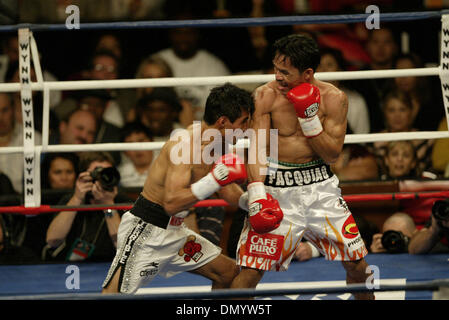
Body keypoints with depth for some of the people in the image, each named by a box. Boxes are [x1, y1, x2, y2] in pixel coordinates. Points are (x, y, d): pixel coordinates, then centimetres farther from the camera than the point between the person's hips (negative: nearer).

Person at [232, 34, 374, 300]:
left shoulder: (334, 98, -5)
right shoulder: (266, 96, -9)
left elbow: (332, 154, -5)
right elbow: (257, 149, -13)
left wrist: (309, 116, -17)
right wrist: (257, 197, -26)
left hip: (320, 185, 2)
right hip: (278, 189, -2)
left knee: (358, 265, 6)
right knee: (251, 270, -10)